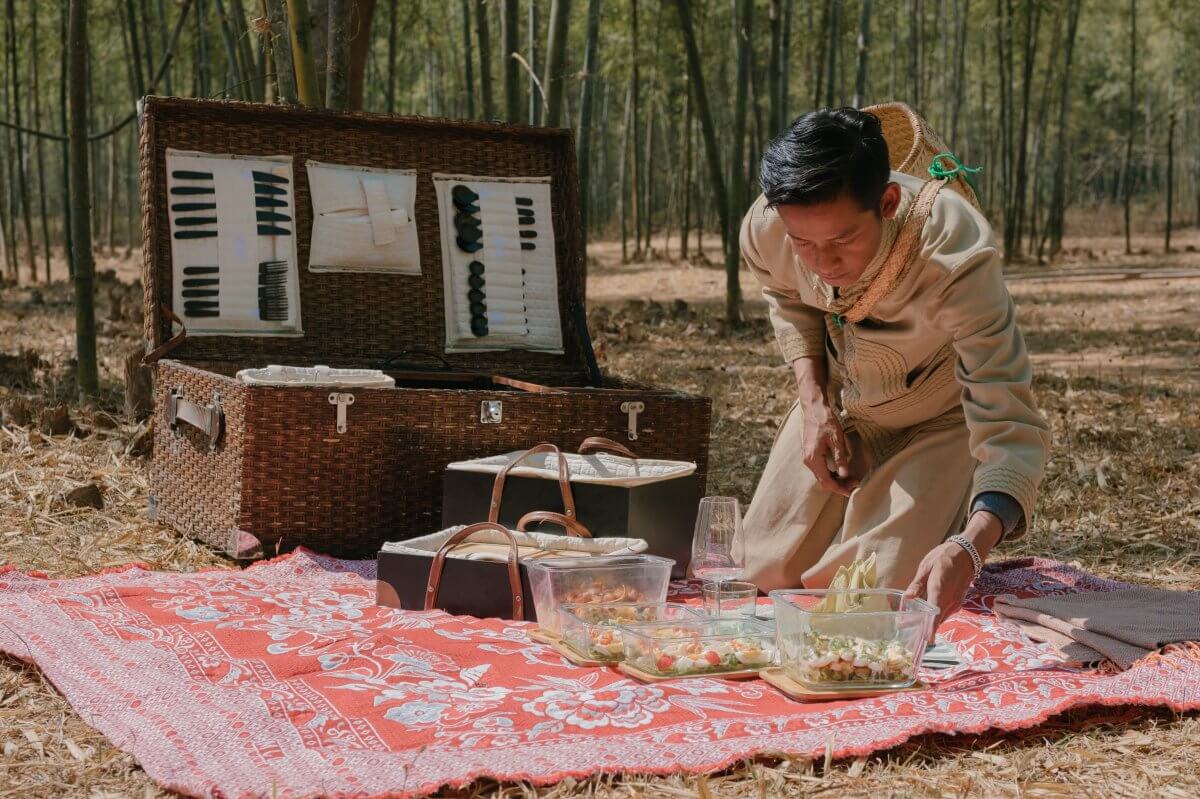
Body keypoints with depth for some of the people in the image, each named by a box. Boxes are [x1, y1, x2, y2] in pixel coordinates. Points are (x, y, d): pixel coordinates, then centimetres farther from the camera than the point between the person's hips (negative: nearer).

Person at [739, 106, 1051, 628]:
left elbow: (1012, 432, -44)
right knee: (766, 572, 6)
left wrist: (970, 547, -62)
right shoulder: (764, 230, -27)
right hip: (840, 410, 4)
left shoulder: (956, 261, -41)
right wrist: (813, 404, -15)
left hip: (942, 417, -4)